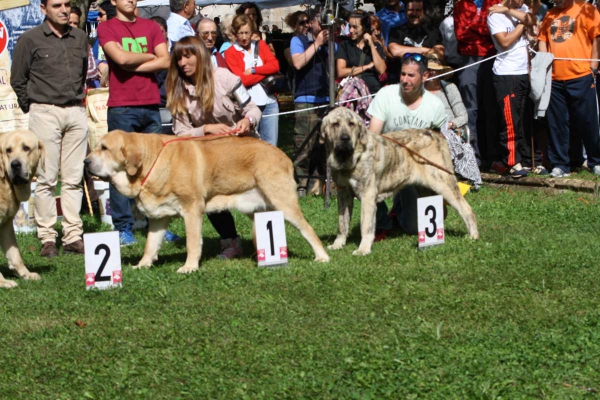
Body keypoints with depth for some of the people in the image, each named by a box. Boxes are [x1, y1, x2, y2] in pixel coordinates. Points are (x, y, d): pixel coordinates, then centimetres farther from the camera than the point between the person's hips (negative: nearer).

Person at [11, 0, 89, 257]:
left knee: (74, 178, 3)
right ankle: (47, 238, 0)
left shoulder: (80, 38, 11)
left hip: (76, 112, 4)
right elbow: (18, 80, 5)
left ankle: (73, 236, 6)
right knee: (46, 179, -4)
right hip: (45, 113, -4)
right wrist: (33, 108, 7)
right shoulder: (30, 40, -2)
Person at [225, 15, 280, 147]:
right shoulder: (230, 52, 0)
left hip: (269, 102, 4)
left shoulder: (260, 45, 13)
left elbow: (275, 65, 0)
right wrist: (266, 72, -7)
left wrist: (253, 70, -9)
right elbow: (241, 80, -10)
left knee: (271, 146, 3)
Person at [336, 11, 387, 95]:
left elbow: (381, 70, 1)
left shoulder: (376, 46, 16)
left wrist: (371, 45, 2)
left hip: (374, 90, 2)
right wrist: (367, 67, 1)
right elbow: (340, 72, -2)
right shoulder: (344, 46, 12)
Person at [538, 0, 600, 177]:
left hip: (581, 77, -4)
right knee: (556, 124, 6)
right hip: (554, 79, 4)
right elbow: (542, 41, 17)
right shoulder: (549, 15, 15)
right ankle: (560, 165, 14)